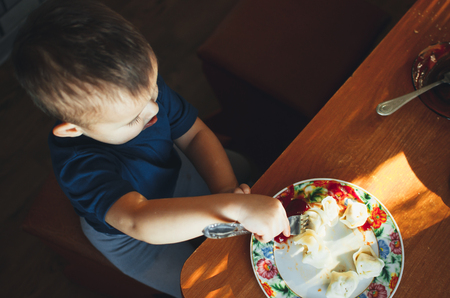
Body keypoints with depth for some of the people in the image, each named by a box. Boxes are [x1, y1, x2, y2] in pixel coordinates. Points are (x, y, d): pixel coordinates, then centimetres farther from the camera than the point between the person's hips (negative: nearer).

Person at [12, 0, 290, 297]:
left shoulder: (142, 83, -27)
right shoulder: (78, 165, -45)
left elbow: (195, 135, -17)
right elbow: (138, 221, -58)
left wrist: (225, 187, -35)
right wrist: (234, 207, -69)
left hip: (173, 171, 5)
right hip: (127, 234, -5)